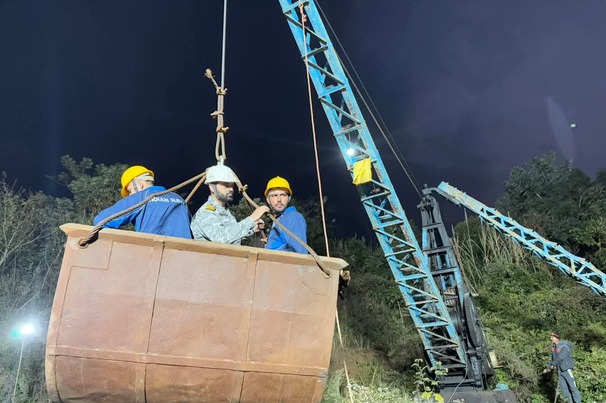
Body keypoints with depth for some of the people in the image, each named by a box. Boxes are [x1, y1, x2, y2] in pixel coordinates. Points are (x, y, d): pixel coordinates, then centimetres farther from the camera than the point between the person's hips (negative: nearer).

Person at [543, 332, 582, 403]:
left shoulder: (564, 346, -15)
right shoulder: (553, 347, 10)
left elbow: (561, 357, -25)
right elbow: (553, 358, 17)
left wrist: (552, 365, -18)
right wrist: (549, 368, 11)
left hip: (566, 369, -7)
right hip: (559, 370, 7)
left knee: (572, 387, -6)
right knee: (565, 389, 7)